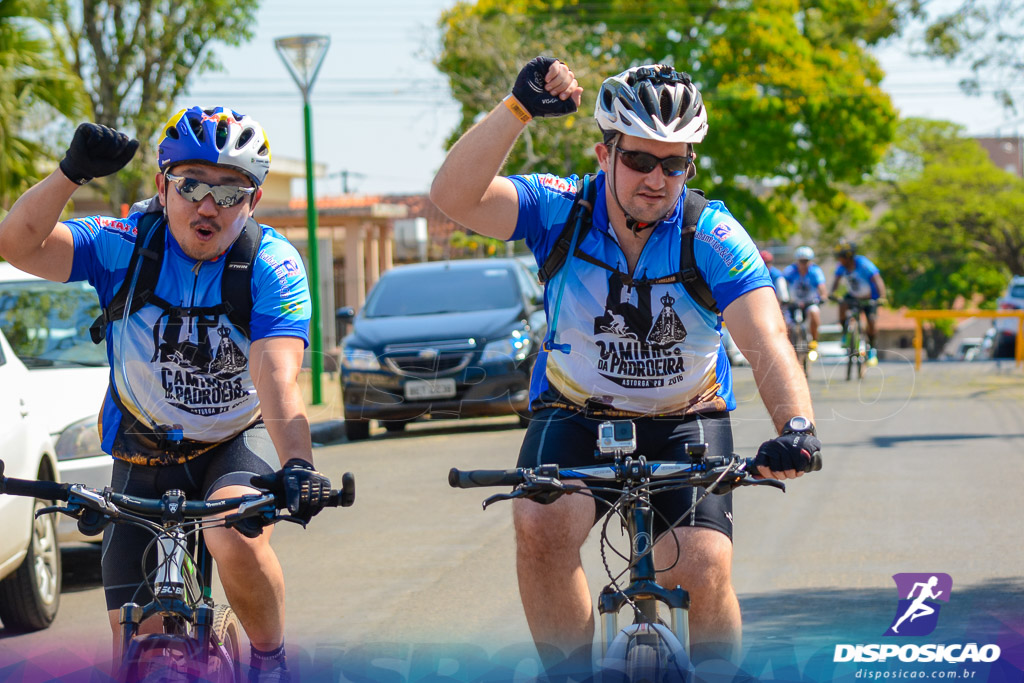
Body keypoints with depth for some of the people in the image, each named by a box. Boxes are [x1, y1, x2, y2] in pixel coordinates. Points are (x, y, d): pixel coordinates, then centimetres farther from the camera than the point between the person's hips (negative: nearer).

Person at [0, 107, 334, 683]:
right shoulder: (126, 247, -16)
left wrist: (297, 464, -51)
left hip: (237, 441, -2)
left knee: (235, 539, -34)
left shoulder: (274, 267, -20)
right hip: (145, 454, 2)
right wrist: (72, 172, -44)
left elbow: (277, 378, -33)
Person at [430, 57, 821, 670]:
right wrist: (519, 109, -44)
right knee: (541, 523, -29)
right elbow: (454, 196, -30)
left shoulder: (713, 237, -18)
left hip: (686, 419, 0)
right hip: (576, 413, 1)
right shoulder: (562, 210, -15)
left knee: (705, 570, -20)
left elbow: (766, 338, -31)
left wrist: (795, 424, -50)